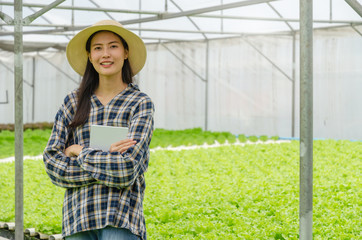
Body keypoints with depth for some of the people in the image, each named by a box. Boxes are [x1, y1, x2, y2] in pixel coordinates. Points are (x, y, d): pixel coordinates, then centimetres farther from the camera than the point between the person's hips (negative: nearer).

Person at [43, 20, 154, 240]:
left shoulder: (141, 103, 3)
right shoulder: (73, 103, 12)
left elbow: (127, 169, -9)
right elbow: (52, 163, 2)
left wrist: (78, 152, -1)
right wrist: (108, 162, -9)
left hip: (121, 221, -3)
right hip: (78, 218, 3)